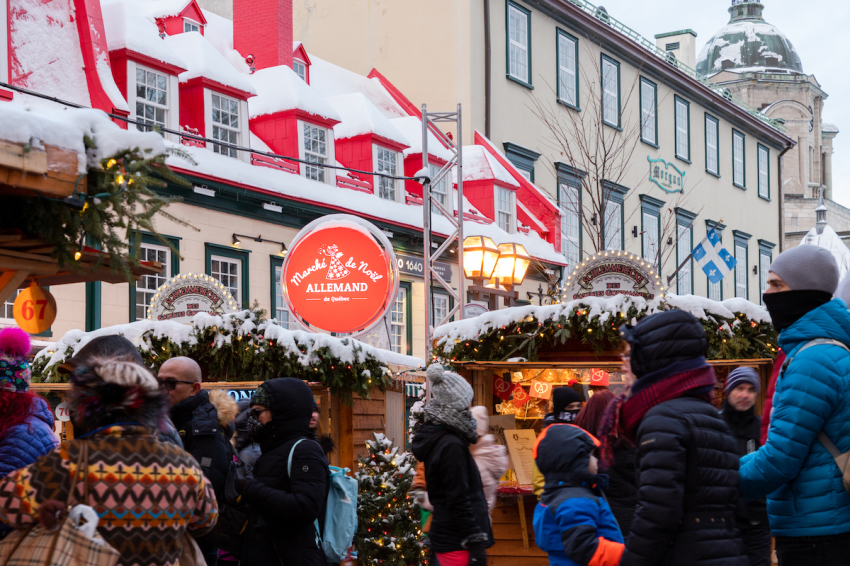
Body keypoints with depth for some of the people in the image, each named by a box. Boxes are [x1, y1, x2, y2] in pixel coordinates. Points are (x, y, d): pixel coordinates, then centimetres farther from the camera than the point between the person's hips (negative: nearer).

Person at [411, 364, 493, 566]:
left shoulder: (436, 439, 11)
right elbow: (459, 502, -20)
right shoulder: (451, 446, -18)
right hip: (457, 541, -10)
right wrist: (476, 545, -19)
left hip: (447, 535, 10)